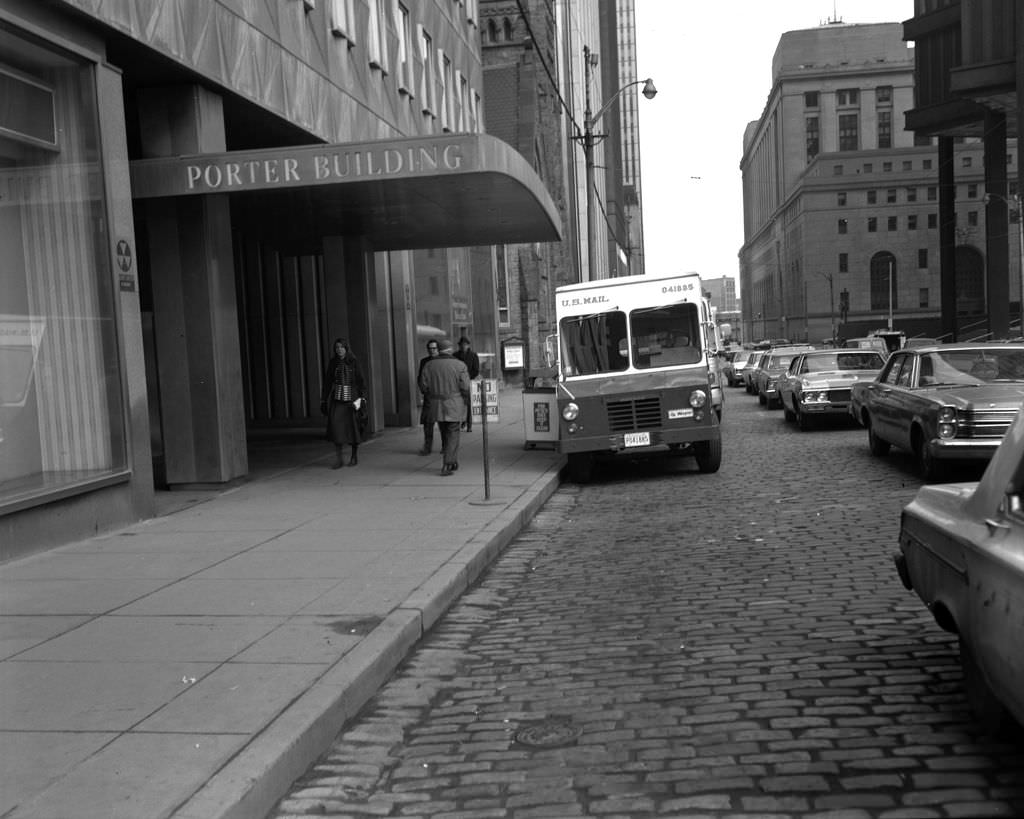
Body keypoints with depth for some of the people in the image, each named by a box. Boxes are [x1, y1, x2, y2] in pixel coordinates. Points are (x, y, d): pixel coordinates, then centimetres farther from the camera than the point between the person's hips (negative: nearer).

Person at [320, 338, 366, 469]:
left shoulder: (354, 362, -1)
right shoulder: (332, 363, 6)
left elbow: (360, 381, -4)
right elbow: (327, 382, 9)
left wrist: (360, 398, -16)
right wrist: (323, 401, 7)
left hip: (351, 398, -2)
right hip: (336, 398, 2)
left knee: (353, 427, 3)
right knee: (335, 426, -11)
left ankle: (355, 456, 21)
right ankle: (340, 459, -6)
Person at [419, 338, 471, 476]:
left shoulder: (429, 365, 1)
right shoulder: (459, 365, -7)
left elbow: (423, 387, 1)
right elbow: (465, 388, -11)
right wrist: (467, 401, 5)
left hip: (436, 406, 3)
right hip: (454, 405, -3)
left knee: (444, 433, 16)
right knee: (452, 434, 2)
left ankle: (453, 462, 22)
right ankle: (447, 466, -5)